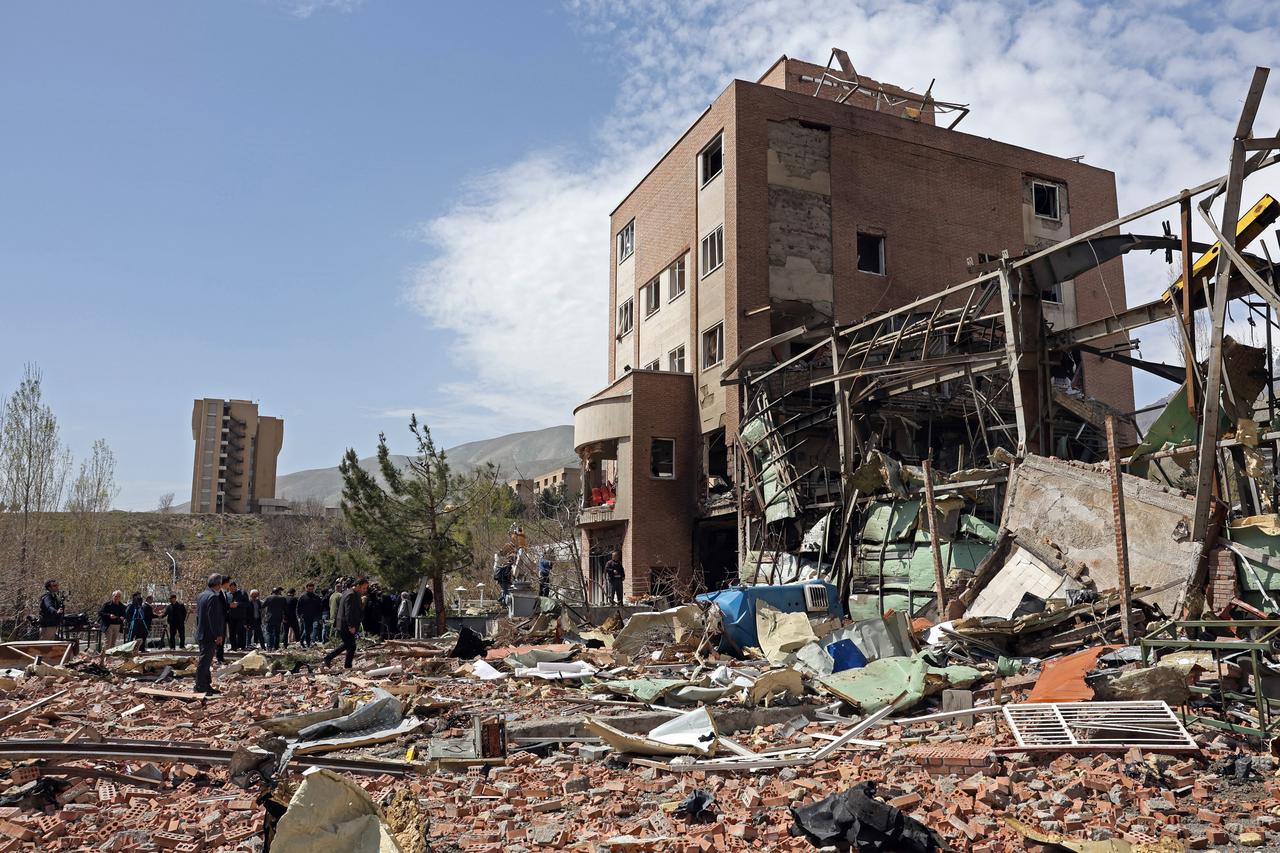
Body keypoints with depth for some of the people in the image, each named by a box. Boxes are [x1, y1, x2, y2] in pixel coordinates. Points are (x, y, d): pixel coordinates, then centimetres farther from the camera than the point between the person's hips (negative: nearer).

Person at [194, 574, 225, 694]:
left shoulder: (202, 595, 11)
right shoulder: (213, 597, -19)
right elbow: (213, 618, -22)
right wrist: (218, 635, -18)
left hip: (201, 634, 10)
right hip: (210, 635, -10)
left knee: (206, 661, 16)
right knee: (205, 661, -4)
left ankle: (207, 685, 23)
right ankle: (200, 687, 0)